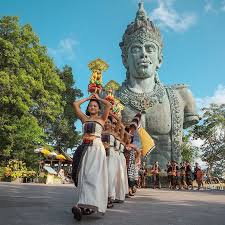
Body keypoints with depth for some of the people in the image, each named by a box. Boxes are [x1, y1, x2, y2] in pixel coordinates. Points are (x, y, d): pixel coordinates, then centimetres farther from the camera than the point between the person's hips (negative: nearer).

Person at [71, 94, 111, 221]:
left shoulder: (102, 119, 11)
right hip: (84, 148, 4)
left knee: (94, 175, -14)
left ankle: (87, 205, -23)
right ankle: (85, 203, -1)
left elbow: (108, 105, 1)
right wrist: (88, 98, 26)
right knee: (83, 175, -3)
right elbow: (75, 104, 18)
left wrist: (98, 98, 17)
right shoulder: (84, 118, 19)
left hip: (97, 148, -4)